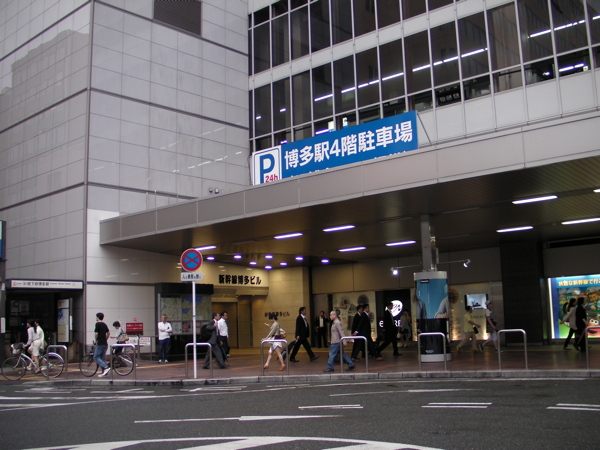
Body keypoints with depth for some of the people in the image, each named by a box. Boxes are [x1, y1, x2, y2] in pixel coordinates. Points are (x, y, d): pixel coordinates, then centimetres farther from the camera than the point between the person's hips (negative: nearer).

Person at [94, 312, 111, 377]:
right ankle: (104, 372, 7)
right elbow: (108, 333, 17)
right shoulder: (104, 324, 14)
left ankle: (106, 367, -20)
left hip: (100, 343, -8)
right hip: (105, 343, 8)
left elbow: (96, 334, -14)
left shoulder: (98, 324, -9)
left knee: (96, 357, -4)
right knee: (102, 358, 11)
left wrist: (96, 340, 1)